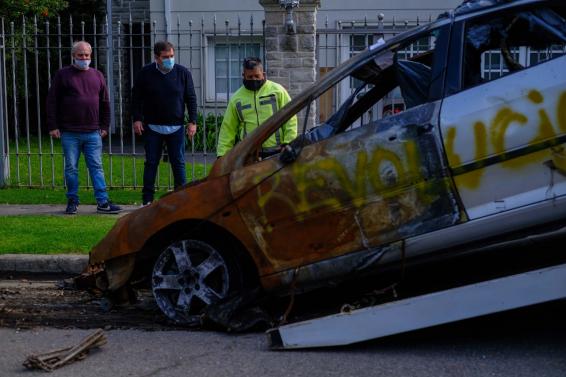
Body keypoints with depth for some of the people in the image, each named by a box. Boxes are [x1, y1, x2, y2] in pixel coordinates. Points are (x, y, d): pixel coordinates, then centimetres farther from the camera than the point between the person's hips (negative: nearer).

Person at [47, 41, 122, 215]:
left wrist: (104, 126, 11)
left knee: (97, 167, 0)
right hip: (69, 133, -2)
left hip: (93, 133, 2)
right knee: (71, 168, 5)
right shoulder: (63, 75, 2)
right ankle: (72, 202, 15)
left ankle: (103, 202, -1)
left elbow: (105, 103, 16)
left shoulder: (97, 75, 11)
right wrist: (53, 126, -4)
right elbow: (52, 102, 1)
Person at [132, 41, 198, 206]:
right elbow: (136, 98, 6)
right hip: (152, 127, 0)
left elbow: (191, 98, 4)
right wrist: (137, 119, -3)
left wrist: (192, 121, -2)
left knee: (178, 163, 2)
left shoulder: (183, 73, 0)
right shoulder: (145, 73, -1)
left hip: (176, 127, 0)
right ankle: (147, 200, 8)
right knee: (151, 163, 3)